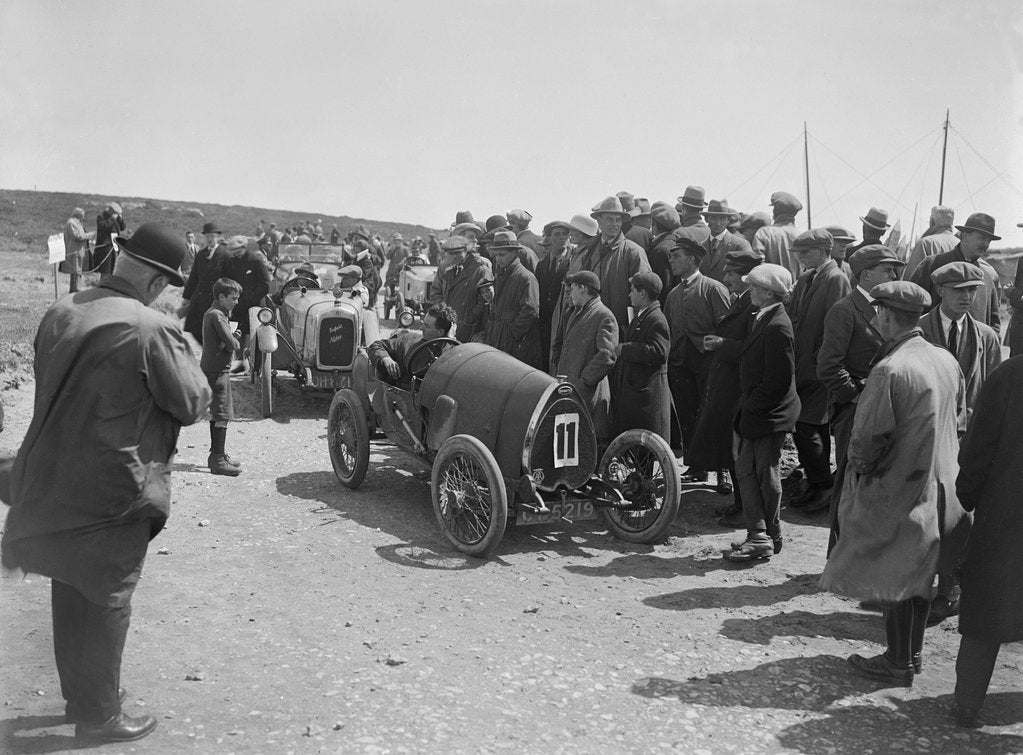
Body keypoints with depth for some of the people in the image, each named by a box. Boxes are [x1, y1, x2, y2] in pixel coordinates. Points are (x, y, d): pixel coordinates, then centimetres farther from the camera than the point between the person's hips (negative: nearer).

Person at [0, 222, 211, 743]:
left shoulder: (60, 312, 3)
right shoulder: (151, 329, -20)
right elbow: (193, 404, -12)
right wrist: (187, 358, 5)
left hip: (49, 481, 7)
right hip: (111, 491, -7)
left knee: (71, 595, 20)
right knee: (106, 603, 8)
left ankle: (78, 696, 38)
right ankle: (99, 718, 21)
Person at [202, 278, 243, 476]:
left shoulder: (211, 313, 15)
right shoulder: (217, 316, -17)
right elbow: (231, 344, -21)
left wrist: (233, 336, 0)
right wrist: (236, 339, -1)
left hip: (211, 369, 11)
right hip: (218, 370, -11)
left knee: (216, 414, 17)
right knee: (222, 415, -9)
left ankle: (216, 455, 26)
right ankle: (218, 459, -7)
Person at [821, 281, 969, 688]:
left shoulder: (889, 369, -23)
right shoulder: (946, 361, 2)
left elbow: (870, 437, -21)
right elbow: (960, 422, 12)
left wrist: (858, 466, -1)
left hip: (897, 490, -8)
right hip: (940, 485, 8)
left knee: (893, 578, 6)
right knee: (919, 575, 19)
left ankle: (898, 664, 17)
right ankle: (912, 652, 32)